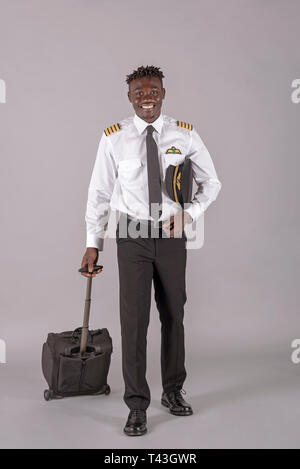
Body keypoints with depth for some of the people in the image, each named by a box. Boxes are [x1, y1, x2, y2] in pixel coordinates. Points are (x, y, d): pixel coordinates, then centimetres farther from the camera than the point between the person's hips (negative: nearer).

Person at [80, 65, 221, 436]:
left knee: (173, 315, 12)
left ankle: (173, 391, 31)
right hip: (132, 235, -1)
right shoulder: (114, 138, -4)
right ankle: (137, 406, 9)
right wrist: (93, 244, 0)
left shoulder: (184, 135, -1)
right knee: (133, 319, -4)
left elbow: (211, 182, 7)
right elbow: (99, 192, 1)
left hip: (171, 235, 2)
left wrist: (190, 212, -10)